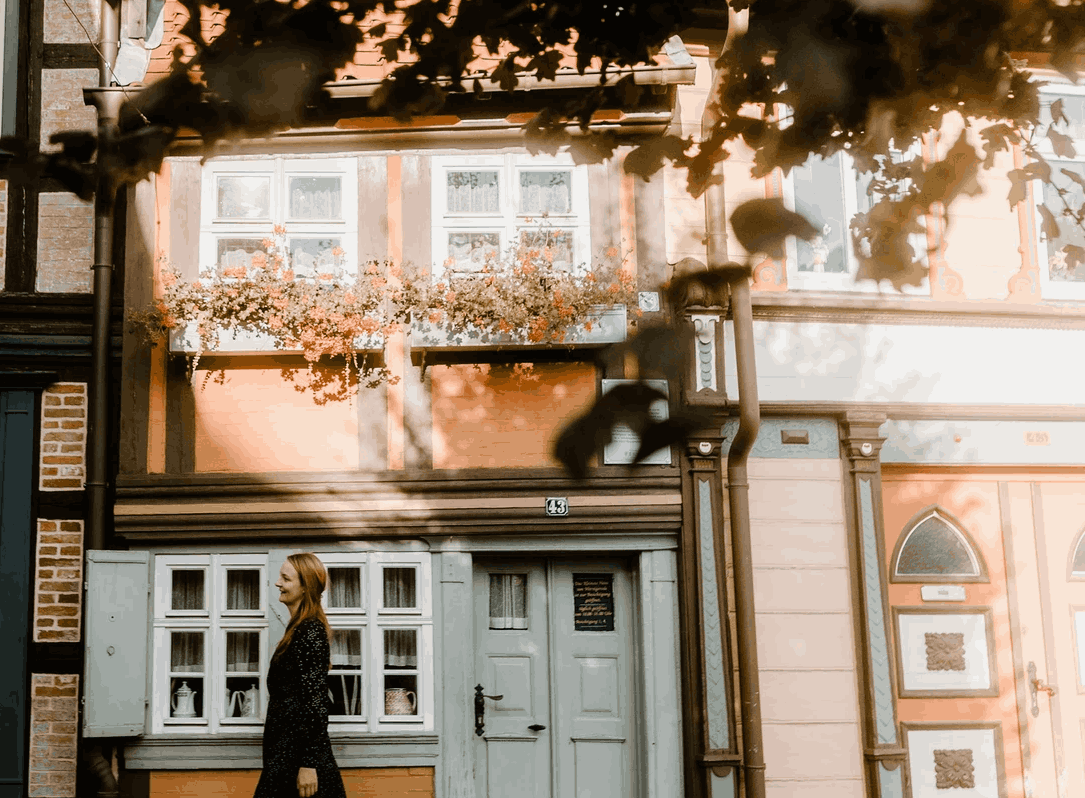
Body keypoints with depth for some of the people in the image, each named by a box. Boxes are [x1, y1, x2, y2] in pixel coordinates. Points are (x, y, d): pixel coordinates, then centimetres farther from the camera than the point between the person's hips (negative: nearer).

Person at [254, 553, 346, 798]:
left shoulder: (310, 631, -14)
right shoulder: (299, 627, 17)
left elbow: (316, 703, -19)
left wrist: (308, 764, -22)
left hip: (297, 755, -10)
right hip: (287, 751, 10)